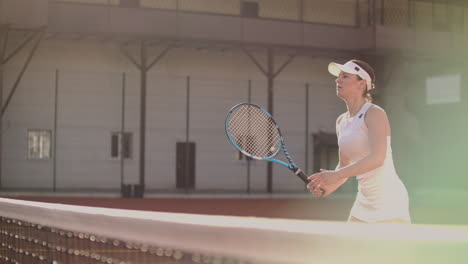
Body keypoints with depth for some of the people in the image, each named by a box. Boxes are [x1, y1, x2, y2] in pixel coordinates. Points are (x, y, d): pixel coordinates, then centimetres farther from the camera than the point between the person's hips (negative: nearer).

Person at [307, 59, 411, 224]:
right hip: (363, 202, 8)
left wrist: (336, 175, -32)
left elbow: (377, 158, -26)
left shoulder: (375, 113, -12)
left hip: (388, 200, -8)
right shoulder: (341, 121, 12)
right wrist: (328, 187, -3)